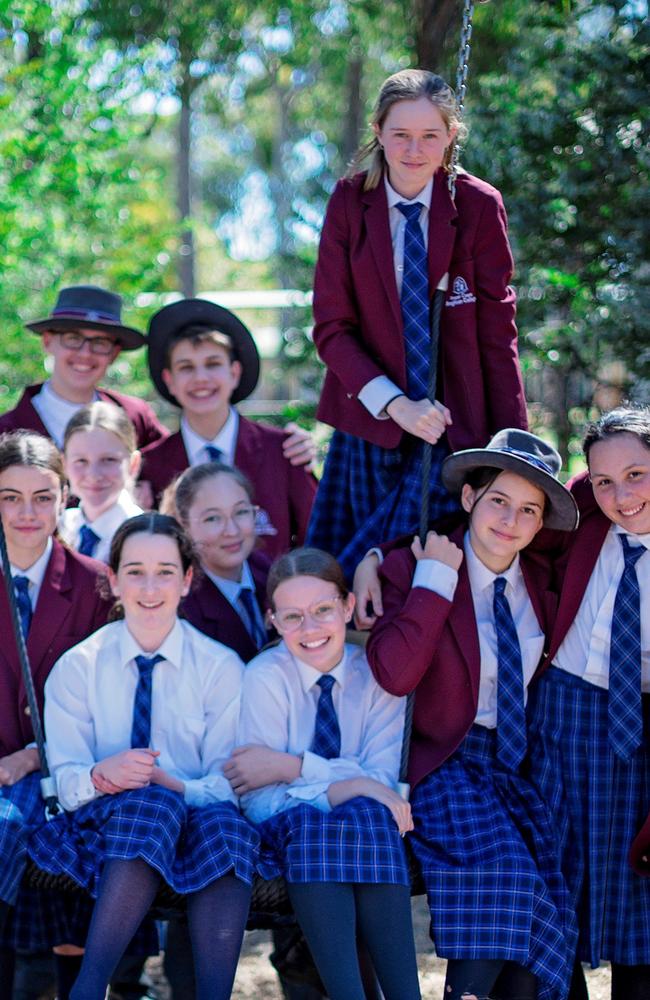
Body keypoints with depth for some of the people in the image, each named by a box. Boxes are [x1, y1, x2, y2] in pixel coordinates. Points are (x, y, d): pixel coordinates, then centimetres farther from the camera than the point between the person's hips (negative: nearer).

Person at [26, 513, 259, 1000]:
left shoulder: (222, 667, 6)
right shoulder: (77, 667, 6)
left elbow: (227, 785, 2)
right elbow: (64, 780, 1)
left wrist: (174, 785, -20)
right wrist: (102, 777, -23)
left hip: (195, 824, 1)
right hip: (100, 827, -1)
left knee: (223, 824, -35)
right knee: (152, 805, -36)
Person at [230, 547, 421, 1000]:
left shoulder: (376, 674, 1)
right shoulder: (266, 677, -7)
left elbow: (382, 778, -10)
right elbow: (259, 799, -14)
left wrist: (293, 767, -19)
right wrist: (343, 786, -26)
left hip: (365, 828, 2)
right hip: (285, 836, -2)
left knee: (368, 814, -32)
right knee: (306, 821, -35)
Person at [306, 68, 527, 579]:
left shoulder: (479, 206, -3)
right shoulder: (350, 202, 0)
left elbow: (497, 332, -1)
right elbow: (332, 326, -2)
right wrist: (395, 404, -16)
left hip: (454, 429, -2)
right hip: (369, 427, 2)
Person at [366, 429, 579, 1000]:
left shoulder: (540, 583, 10)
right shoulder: (413, 568, -6)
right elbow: (394, 674, -22)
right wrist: (437, 578, -18)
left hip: (517, 767, 5)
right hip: (445, 765, -5)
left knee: (550, 903, -17)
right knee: (505, 871, -28)